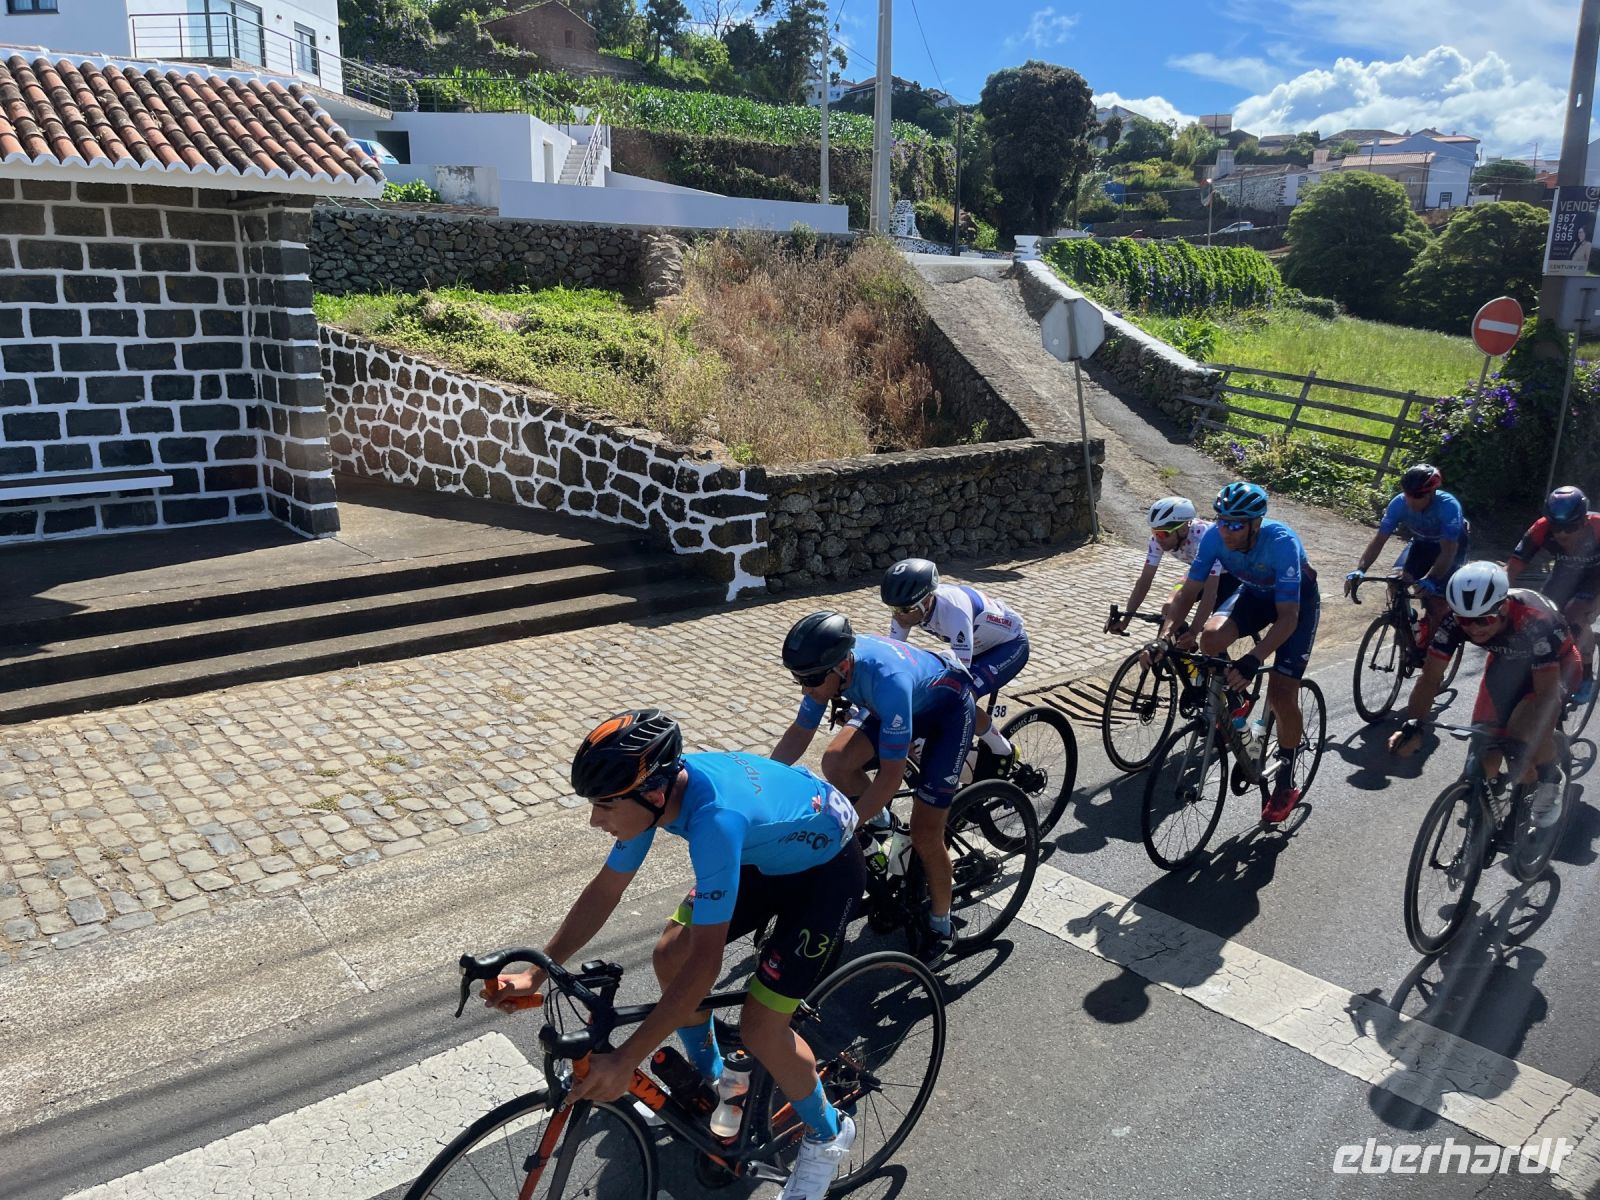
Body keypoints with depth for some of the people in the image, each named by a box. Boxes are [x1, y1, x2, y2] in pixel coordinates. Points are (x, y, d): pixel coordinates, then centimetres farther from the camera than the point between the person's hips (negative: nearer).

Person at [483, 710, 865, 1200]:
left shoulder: (716, 818, -41)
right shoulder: (654, 789, -17)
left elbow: (705, 963, -38)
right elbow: (604, 891, -4)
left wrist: (624, 1060, -36)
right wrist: (535, 974, -7)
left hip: (827, 868, -8)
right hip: (768, 851, 8)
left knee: (760, 1027, -12)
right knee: (670, 955, 4)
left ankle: (828, 1134, 17)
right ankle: (708, 1079, 31)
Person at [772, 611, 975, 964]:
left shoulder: (887, 680, -43)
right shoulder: (829, 663, -23)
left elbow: (891, 775, -37)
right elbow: (800, 733, -7)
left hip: (948, 709, -6)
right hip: (908, 703, 7)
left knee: (924, 833, -9)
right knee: (835, 763, -16)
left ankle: (940, 926, 15)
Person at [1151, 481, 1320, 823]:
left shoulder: (1281, 542, -39)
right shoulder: (1215, 537, -26)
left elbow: (1288, 618, -41)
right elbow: (1188, 592, -22)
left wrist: (1253, 660, -54)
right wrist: (1164, 637, -38)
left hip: (1297, 601, -4)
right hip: (1255, 593, 4)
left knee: (1281, 694, -13)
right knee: (1211, 636, -27)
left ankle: (1285, 784, 8)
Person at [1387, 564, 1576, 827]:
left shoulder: (1535, 620, -41)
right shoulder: (1455, 620, -30)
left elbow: (1547, 692, -43)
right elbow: (1430, 677, -27)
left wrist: (1522, 747, -54)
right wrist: (1412, 725, -42)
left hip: (1557, 664, -4)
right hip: (1507, 661, 4)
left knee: (1528, 728, -28)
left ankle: (1549, 782, 0)